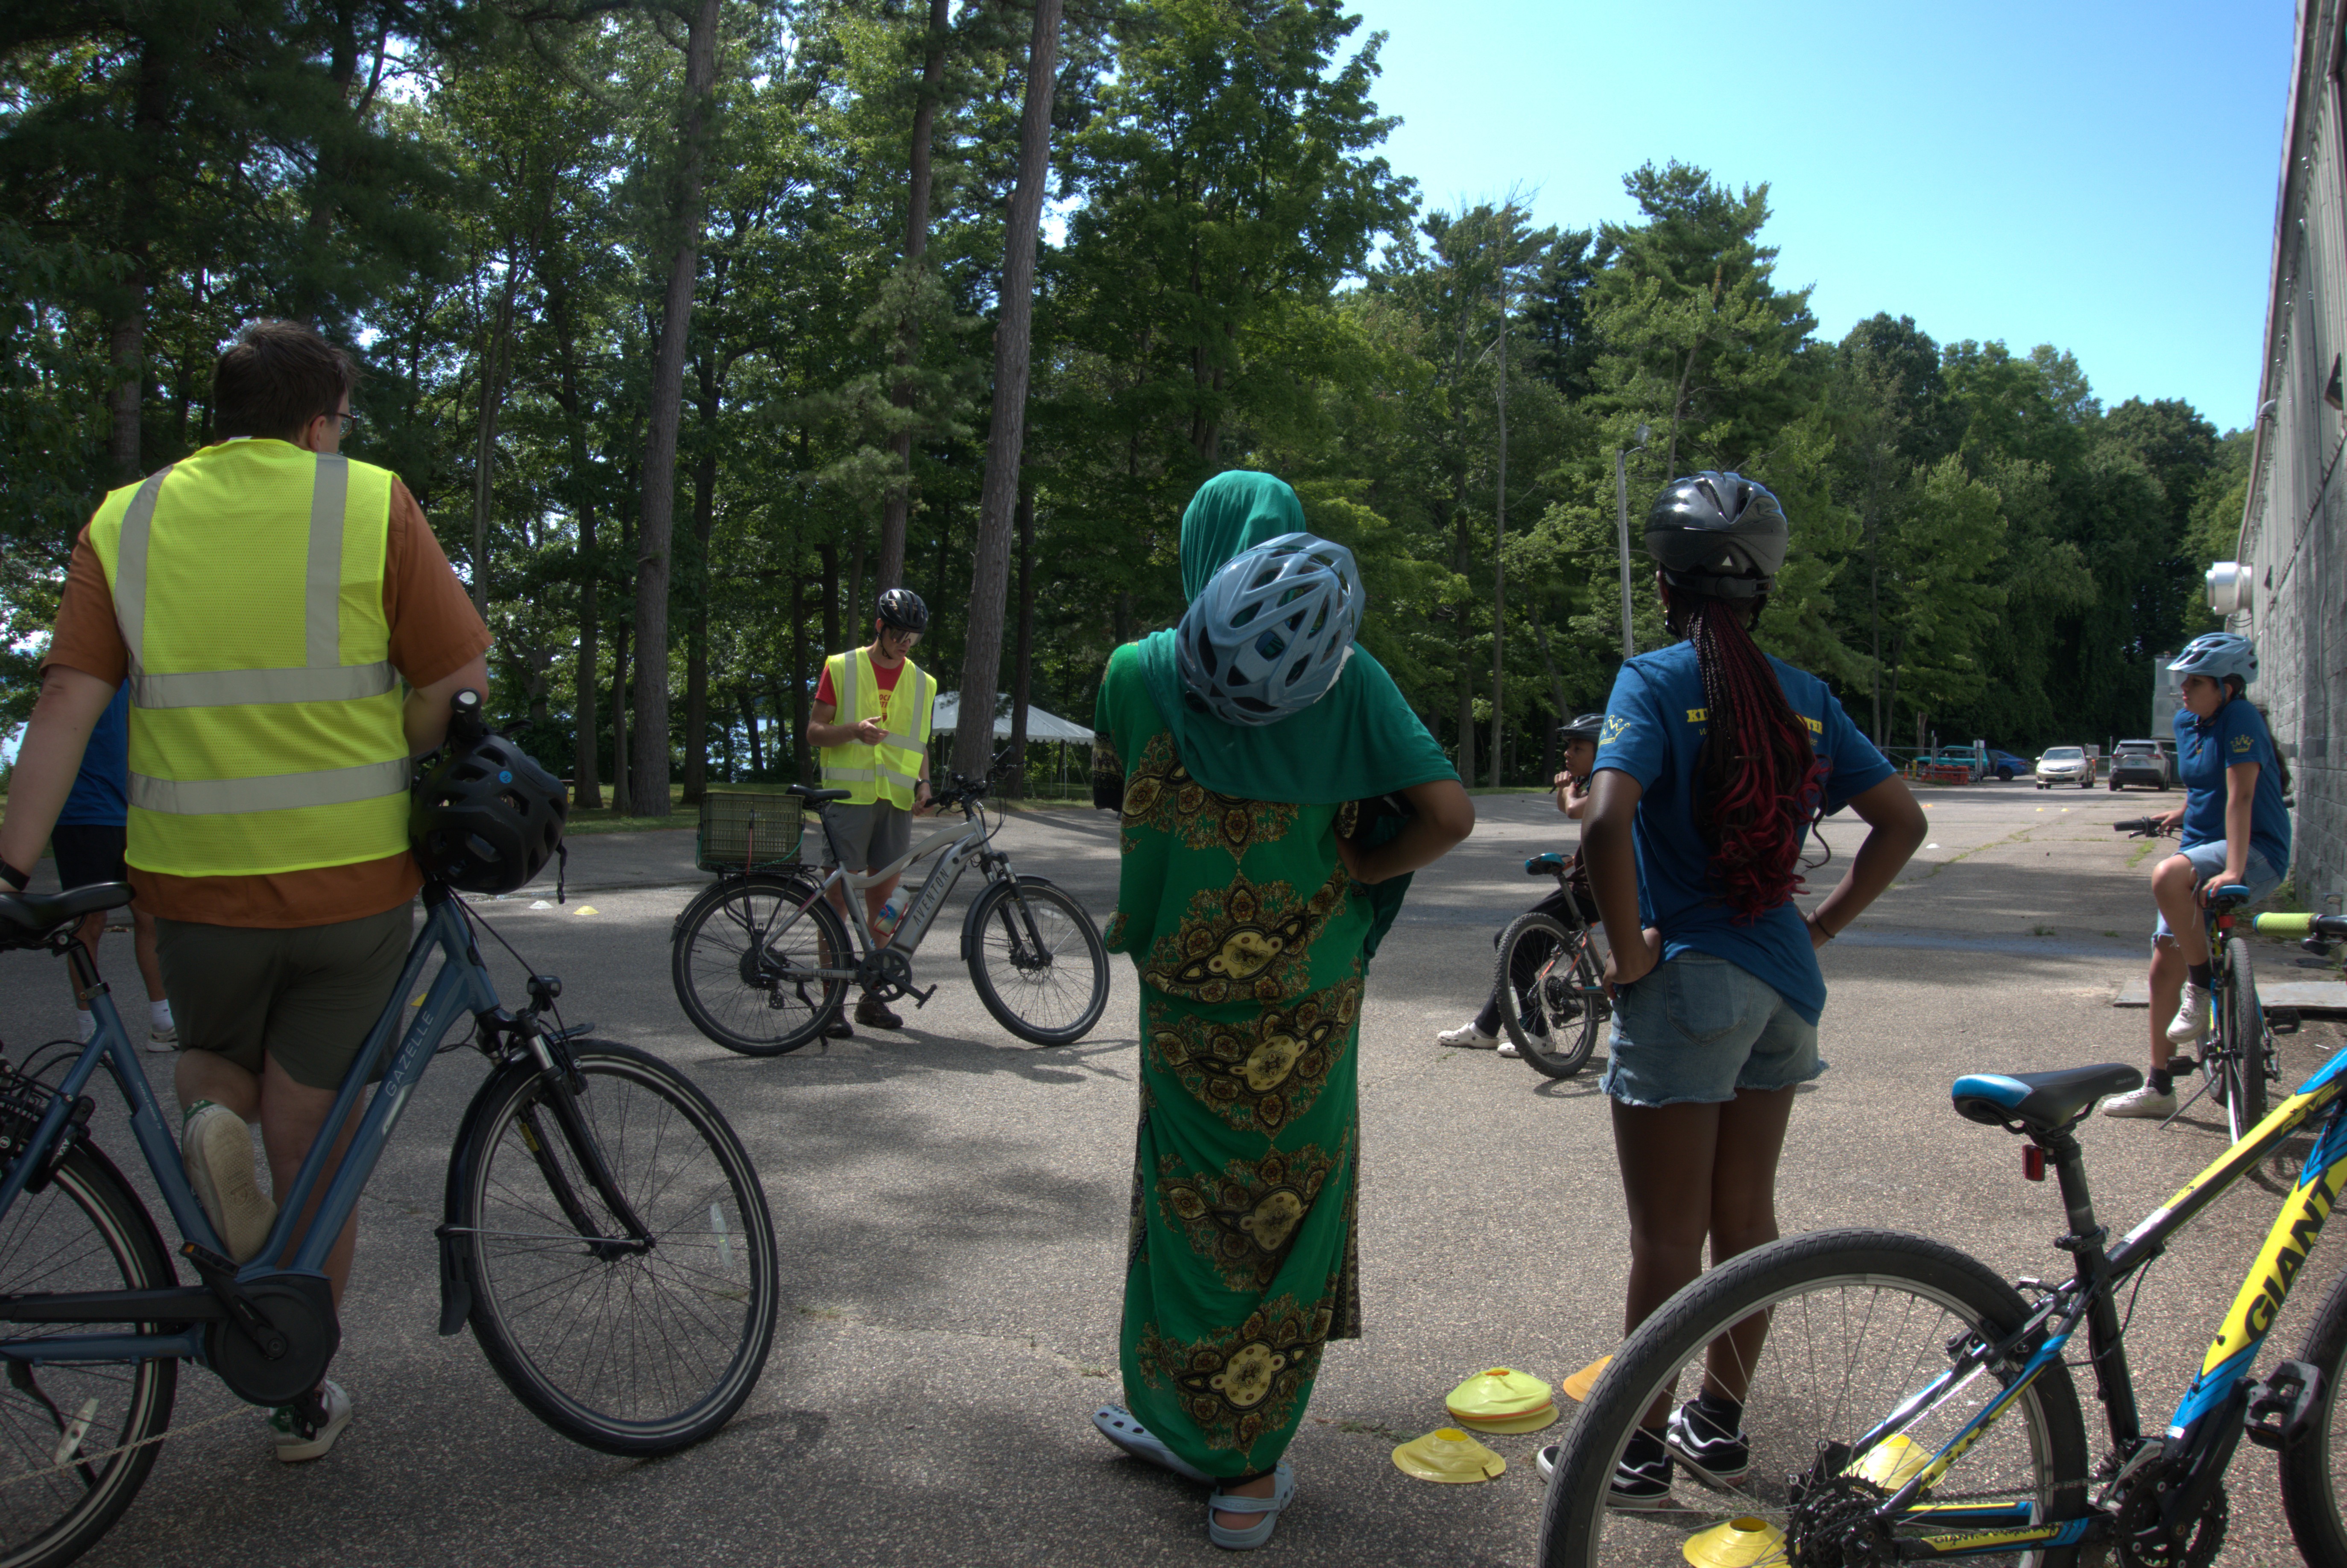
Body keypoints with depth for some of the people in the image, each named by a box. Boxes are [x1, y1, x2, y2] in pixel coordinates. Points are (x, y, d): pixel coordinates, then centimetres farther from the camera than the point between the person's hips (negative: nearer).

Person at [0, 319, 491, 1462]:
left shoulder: (124, 524, 4)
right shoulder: (371, 505, -4)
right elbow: (457, 689, -5)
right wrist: (416, 806, 10)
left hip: (193, 880, 2)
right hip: (355, 879, -2)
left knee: (217, 1060, 30)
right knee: (312, 1151, 11)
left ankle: (209, 1119, -6)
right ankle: (303, 1399, 22)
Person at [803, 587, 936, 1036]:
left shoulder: (922, 683, 14)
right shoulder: (841, 668, 3)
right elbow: (814, 730, 1)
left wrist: (923, 782, 3)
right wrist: (855, 730, -18)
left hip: (897, 801, 4)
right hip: (848, 796, -4)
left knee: (884, 904, 7)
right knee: (838, 899, -4)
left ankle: (873, 997, 17)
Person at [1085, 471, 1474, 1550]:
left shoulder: (1141, 672, -6)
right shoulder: (1348, 677, -7)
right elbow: (1448, 816, -14)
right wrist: (1345, 875, -2)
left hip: (1186, 995, 0)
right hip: (1311, 1000, 0)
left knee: (1192, 1205, 17)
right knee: (1286, 1214, 12)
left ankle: (1190, 1428, 35)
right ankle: (1250, 1474, 23)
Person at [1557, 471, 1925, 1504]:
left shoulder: (1657, 682, -13)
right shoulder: (1805, 696, 6)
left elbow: (1605, 824, -28)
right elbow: (1902, 820, 10)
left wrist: (1630, 948, -16)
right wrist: (1824, 923, 11)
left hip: (1688, 983, -6)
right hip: (1783, 984, 7)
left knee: (1667, 1237, 5)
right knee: (1746, 1216, 18)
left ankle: (1640, 1452, 19)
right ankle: (1721, 1423, 33)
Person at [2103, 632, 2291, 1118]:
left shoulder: (2240, 718, -16)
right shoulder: (2186, 722, 8)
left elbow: (2240, 795, -26)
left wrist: (2233, 870, -34)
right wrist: (2182, 813, 27)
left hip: (2256, 852, -8)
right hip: (2200, 848, 8)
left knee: (2167, 876, -38)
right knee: (2164, 964, 3)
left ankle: (2202, 988, -18)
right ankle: (2158, 1088, 12)